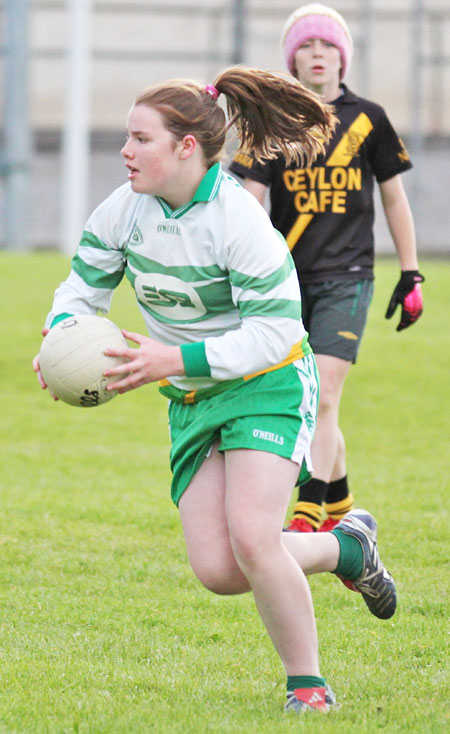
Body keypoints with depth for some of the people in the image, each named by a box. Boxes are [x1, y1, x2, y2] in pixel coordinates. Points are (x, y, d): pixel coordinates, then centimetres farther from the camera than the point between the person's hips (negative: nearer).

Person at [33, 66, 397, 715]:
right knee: (217, 571, -6)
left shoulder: (240, 221, -23)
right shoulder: (125, 209, -5)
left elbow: (271, 334, -22)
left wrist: (174, 358, -31)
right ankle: (345, 548, 23)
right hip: (192, 399, 6)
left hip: (268, 388, -6)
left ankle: (308, 685, -3)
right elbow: (83, 287, 7)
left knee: (250, 538, -24)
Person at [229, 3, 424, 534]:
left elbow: (394, 200, 12)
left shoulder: (367, 120, 3)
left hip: (346, 280, -2)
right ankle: (339, 506, 25)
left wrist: (410, 276, 10)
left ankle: (307, 516, -19)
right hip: (288, 281, 2)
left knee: (322, 399, -15)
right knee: (310, 406, 7)